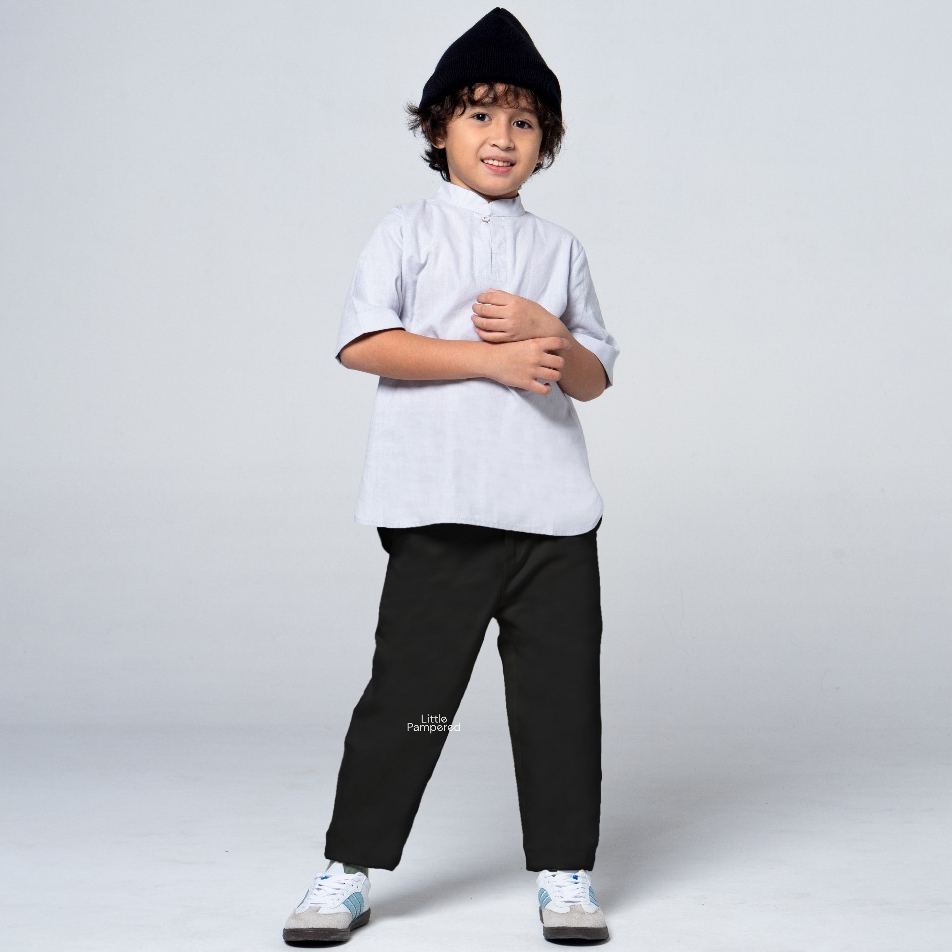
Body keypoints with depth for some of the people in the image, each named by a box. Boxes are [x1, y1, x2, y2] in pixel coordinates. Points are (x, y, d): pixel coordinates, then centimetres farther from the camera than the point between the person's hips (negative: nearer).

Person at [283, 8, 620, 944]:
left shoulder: (559, 248, 17)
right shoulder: (407, 231, 6)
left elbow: (593, 379, 15)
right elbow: (362, 343, -8)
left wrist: (548, 333, -7)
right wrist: (490, 359, -14)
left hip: (553, 507, 3)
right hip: (441, 506, -3)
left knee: (560, 687, 4)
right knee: (409, 685, -1)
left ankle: (564, 872, 16)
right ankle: (349, 870, 11)